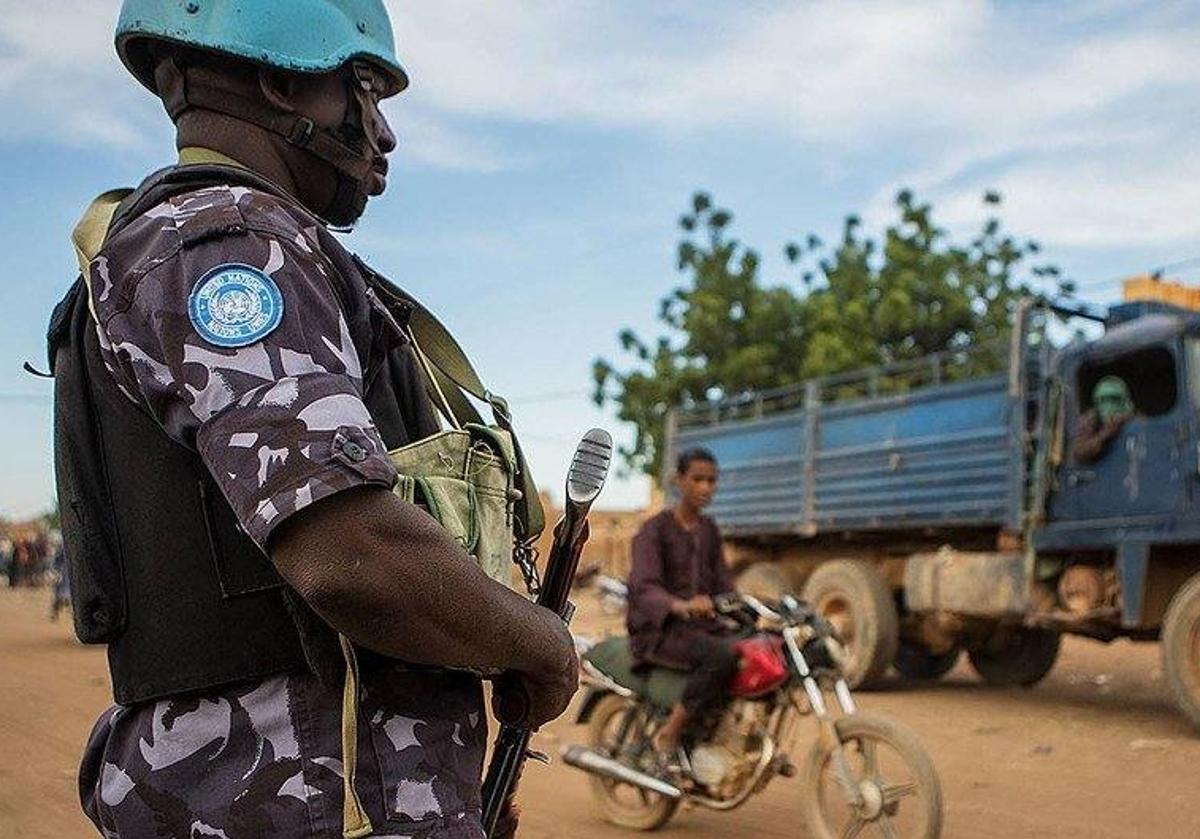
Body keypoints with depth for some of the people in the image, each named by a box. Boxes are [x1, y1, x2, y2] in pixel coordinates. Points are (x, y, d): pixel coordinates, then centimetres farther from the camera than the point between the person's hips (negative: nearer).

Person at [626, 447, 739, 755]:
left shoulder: (709, 530, 14)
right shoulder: (654, 530, -8)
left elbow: (723, 584, 14)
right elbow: (643, 588, -21)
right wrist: (681, 606, -41)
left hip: (704, 626, 7)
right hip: (659, 629, -6)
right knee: (722, 655, -33)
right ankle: (668, 734, -21)